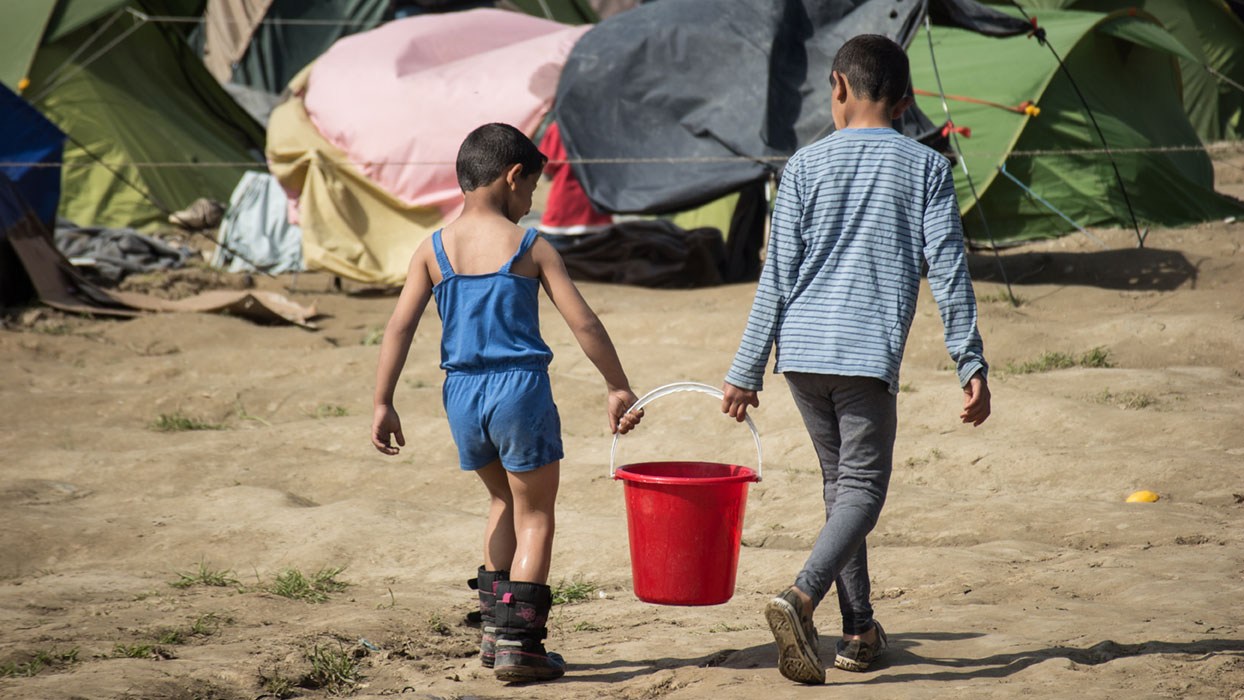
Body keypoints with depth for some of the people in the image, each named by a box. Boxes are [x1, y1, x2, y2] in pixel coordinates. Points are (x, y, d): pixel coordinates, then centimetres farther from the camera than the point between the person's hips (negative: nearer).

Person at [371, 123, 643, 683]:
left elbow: (399, 328, -2)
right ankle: (517, 641, 2)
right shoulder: (529, 247, -3)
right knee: (534, 514, 8)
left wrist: (383, 405, 1)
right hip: (520, 387, -4)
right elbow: (583, 324, -4)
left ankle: (494, 624, 24)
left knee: (504, 499, 26)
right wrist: (617, 387, 4)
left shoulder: (432, 250, 4)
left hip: (462, 395, 4)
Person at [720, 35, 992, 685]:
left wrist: (746, 372, 7)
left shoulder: (806, 165, 6)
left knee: (840, 482, 17)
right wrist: (971, 365, 2)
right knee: (861, 488, -2)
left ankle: (859, 630, 20)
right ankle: (800, 596, -27)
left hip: (802, 351, 3)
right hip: (870, 355, -3)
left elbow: (777, 277, 4)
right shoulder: (926, 167, 4)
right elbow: (949, 272, -1)